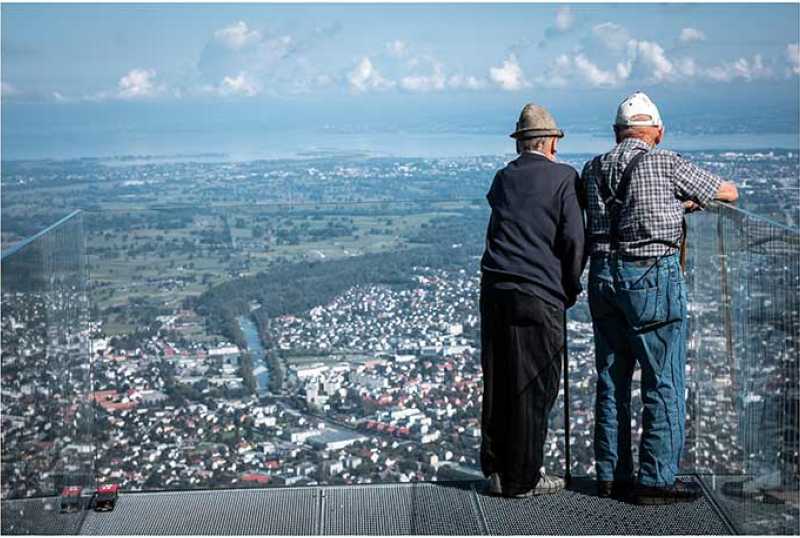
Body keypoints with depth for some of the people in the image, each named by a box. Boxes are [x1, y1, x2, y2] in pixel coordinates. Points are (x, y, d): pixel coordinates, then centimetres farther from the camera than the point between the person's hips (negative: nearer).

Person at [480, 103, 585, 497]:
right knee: (534, 388, 3)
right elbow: (573, 239, -7)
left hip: (494, 289, 6)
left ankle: (497, 471, 22)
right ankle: (523, 479, 9)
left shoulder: (503, 178, 14)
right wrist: (571, 289, 5)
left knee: (497, 385, 12)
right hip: (538, 295, -6)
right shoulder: (563, 177, -2)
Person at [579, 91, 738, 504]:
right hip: (653, 276, -5)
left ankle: (610, 475, 19)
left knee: (611, 380, 13)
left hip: (603, 276, 6)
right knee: (664, 383, 2)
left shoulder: (593, 169, 7)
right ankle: (656, 480, 4)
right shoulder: (666, 164, -6)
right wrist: (687, 201, 25)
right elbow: (729, 192, 6)